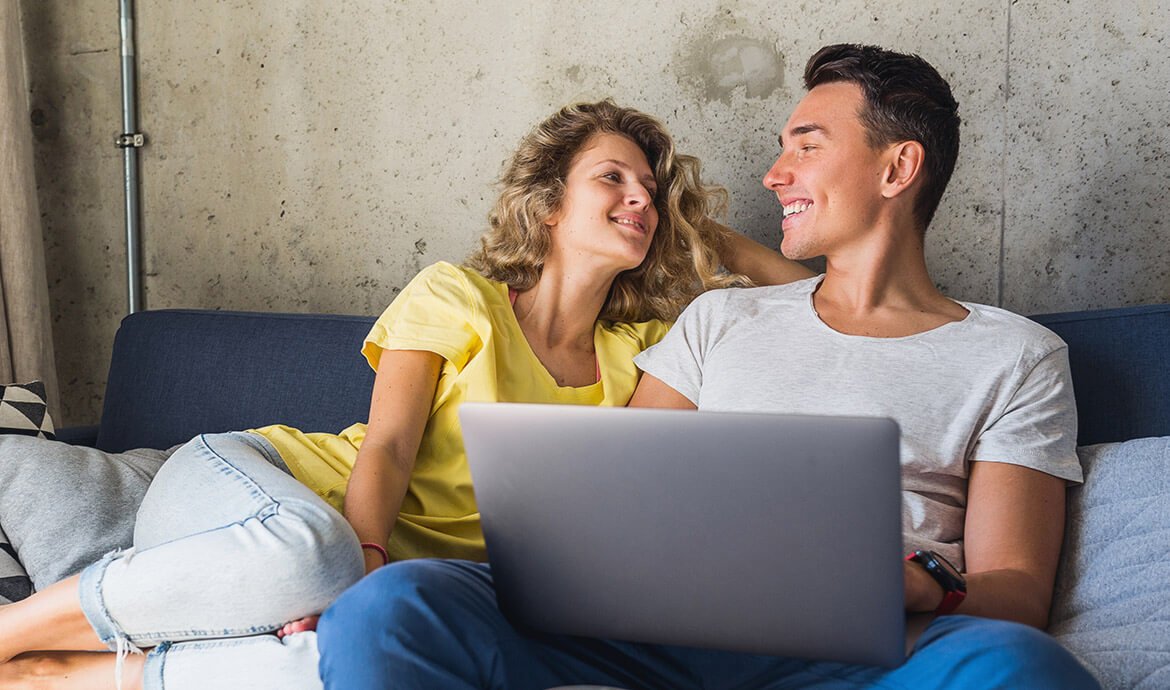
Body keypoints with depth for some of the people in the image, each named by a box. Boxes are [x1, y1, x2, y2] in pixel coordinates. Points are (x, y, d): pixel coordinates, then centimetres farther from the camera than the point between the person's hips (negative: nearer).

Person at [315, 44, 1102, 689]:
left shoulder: (1015, 357, 15)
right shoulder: (720, 318, 26)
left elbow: (1016, 595, 6)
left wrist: (921, 586, -19)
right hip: (668, 624, 2)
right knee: (391, 607, -25)